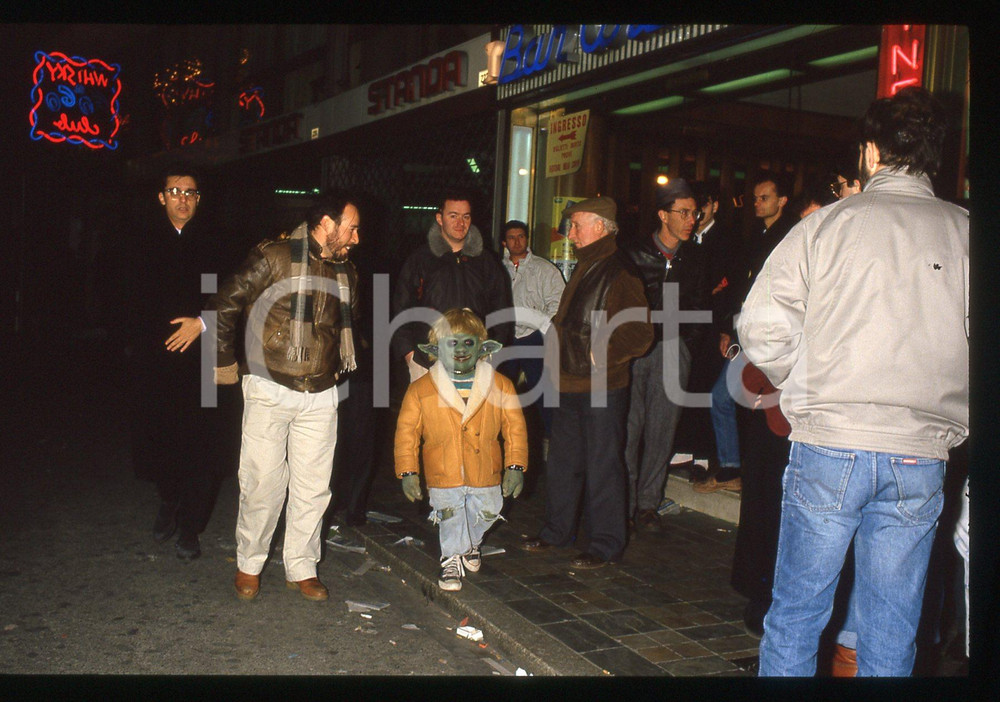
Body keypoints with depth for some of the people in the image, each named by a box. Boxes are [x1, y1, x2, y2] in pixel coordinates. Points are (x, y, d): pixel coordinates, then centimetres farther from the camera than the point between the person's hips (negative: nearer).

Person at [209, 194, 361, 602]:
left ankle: (301, 569, 21)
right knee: (263, 482, 0)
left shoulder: (347, 274, 11)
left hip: (321, 396, 5)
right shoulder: (274, 258, -8)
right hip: (270, 389, -5)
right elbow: (224, 306, -5)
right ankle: (249, 564, 22)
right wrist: (224, 364, 0)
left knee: (313, 486, 6)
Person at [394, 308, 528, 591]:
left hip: (486, 472, 2)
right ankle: (452, 559, 35)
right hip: (444, 474, -2)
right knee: (450, 517, 6)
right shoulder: (420, 390, -6)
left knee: (486, 512, 16)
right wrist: (407, 471, -6)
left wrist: (515, 466, -4)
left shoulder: (500, 385, -3)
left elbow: (515, 426, 1)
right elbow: (406, 431, -2)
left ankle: (471, 543, 49)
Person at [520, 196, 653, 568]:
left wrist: (602, 354, -20)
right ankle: (557, 531, 31)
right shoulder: (584, 268, 16)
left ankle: (604, 545, 12)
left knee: (602, 467, 1)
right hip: (570, 384, 9)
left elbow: (640, 334, -17)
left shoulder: (619, 272, -13)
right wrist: (558, 348, 14)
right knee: (563, 462, 17)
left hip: (602, 387, -9)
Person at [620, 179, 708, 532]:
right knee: (630, 426, -4)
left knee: (662, 427, 3)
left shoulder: (693, 258, 10)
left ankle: (647, 503, 12)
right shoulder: (634, 252, 0)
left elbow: (699, 305, 18)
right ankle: (624, 501, 6)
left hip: (673, 347, 3)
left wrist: (687, 340, 6)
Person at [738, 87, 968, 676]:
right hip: (922, 457, 2)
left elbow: (762, 328, -6)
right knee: (891, 636, 12)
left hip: (829, 448, -2)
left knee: (796, 614, 10)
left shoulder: (828, 224, -1)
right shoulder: (965, 232, 3)